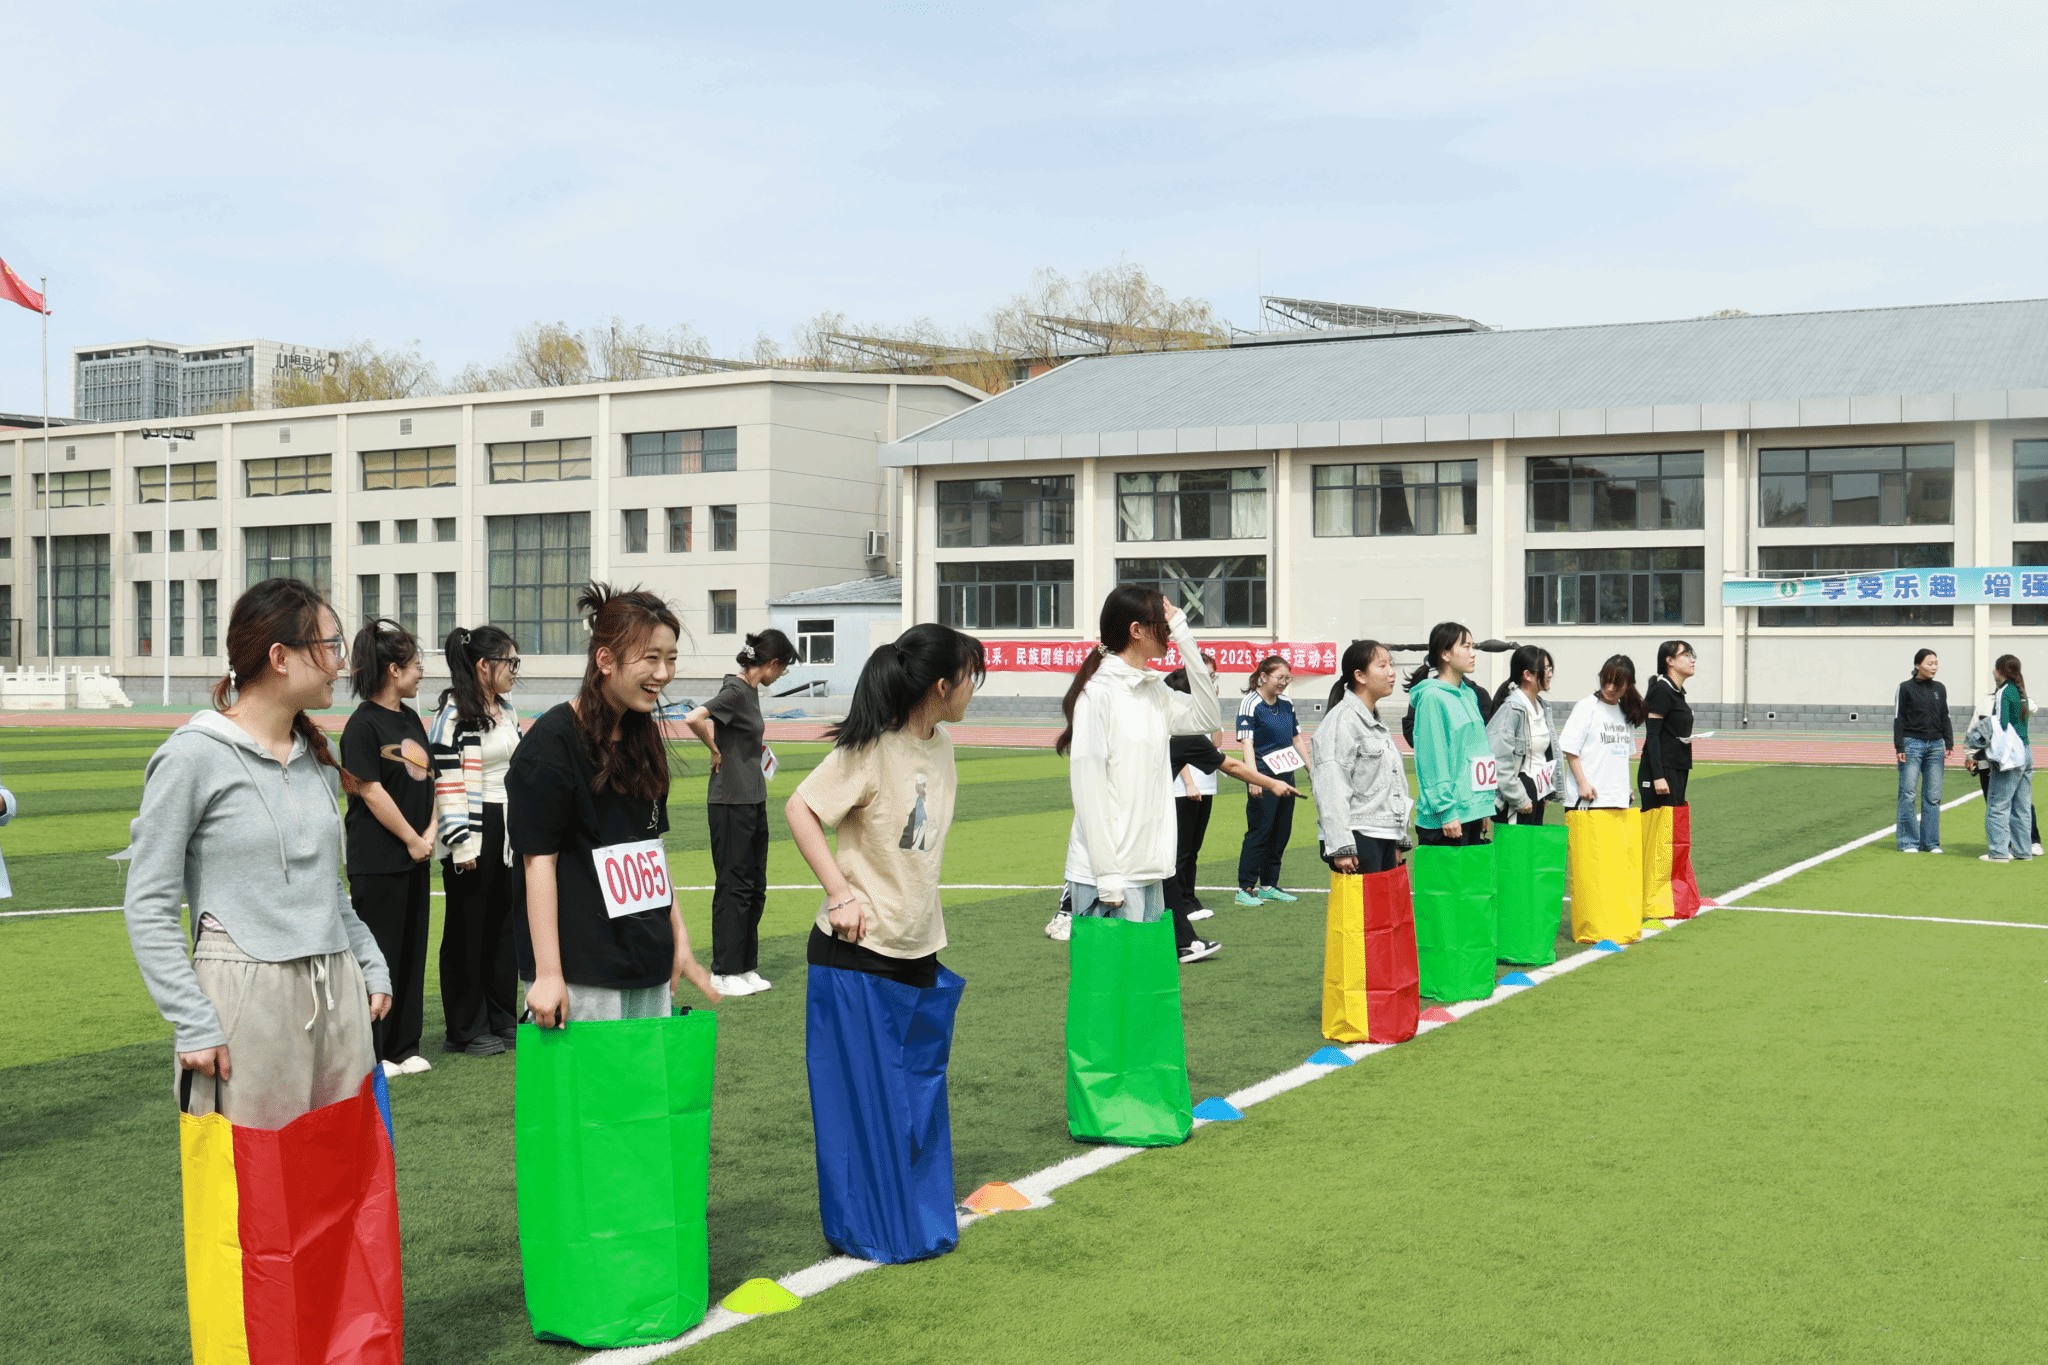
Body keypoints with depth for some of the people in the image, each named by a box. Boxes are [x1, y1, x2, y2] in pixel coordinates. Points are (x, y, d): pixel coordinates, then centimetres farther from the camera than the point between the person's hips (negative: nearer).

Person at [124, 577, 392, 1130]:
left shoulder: (319, 754, 14)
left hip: (337, 991, 6)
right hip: (247, 996, -6)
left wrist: (371, 966, 16)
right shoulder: (194, 756, -8)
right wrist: (192, 1024, -14)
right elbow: (149, 907, -9)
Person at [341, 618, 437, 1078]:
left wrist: (430, 832, -1)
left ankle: (404, 1046, 20)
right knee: (377, 953, -1)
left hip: (415, 856, 8)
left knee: (412, 949, 11)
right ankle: (370, 1053, 8)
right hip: (377, 860, -8)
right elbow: (372, 791, -15)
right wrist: (412, 839, -10)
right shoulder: (363, 724, -13)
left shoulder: (410, 718, 12)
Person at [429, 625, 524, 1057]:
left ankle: (503, 1020, 22)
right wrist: (461, 843, -18)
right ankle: (466, 1030, 10)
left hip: (510, 835, 8)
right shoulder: (454, 715, -12)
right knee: (468, 933, 1)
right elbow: (446, 783, -15)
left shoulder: (507, 712, 13)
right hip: (474, 839, -8)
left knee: (507, 927, 11)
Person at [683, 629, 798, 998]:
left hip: (753, 800, 9)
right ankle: (724, 972, 6)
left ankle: (746, 967, 21)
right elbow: (693, 719, -31)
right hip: (730, 803, -9)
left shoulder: (750, 690, 11)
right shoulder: (735, 691, -17)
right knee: (734, 887, -2)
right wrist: (716, 752, -16)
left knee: (755, 886, 13)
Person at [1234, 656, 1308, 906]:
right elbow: (1247, 742, -17)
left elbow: (1297, 738, 20)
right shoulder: (1250, 704, -10)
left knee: (1281, 832, 9)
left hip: (1286, 775, 7)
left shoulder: (1287, 704, 11)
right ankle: (1245, 888, -2)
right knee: (1259, 831, -8)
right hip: (1263, 776, -7)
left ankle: (1269, 885, 18)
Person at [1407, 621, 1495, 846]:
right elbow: (1432, 760, -14)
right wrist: (1446, 811, -17)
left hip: (1473, 810, 8)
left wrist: (1484, 806, 16)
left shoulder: (1470, 694, 14)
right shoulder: (1433, 697, -11)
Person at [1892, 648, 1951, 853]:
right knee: (1908, 794, -5)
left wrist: (1949, 743, 9)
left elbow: (1945, 718, 18)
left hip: (1935, 745, 4)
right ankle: (1908, 842, 1)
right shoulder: (1906, 688, 0)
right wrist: (1899, 747, -8)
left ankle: (1930, 842, 10)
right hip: (1912, 744, -4)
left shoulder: (1939, 689, 13)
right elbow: (1898, 718, -2)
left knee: (1933, 796, 3)